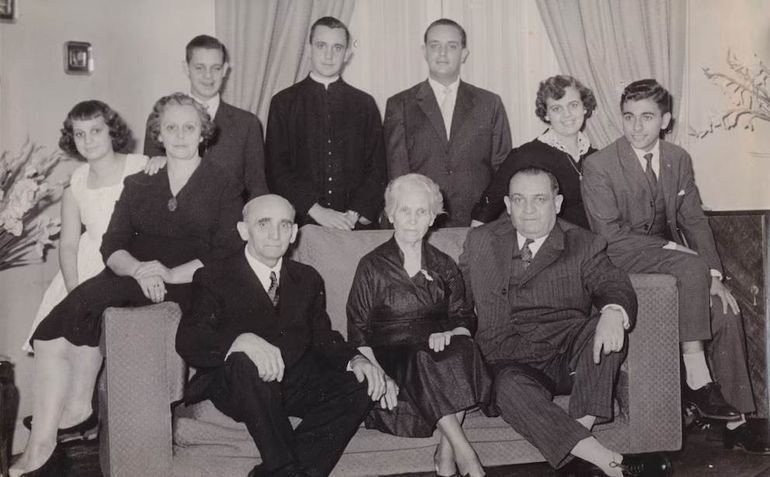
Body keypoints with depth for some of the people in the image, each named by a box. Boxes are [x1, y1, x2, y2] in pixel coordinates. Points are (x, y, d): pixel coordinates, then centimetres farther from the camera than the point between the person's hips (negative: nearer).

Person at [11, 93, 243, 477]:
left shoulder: (222, 186, 9)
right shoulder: (138, 184, 20)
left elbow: (226, 253, -3)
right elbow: (111, 245, 9)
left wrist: (169, 273, -17)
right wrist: (139, 269, -14)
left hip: (186, 285, -4)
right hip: (130, 278, 4)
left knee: (87, 301, -28)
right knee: (49, 338, -21)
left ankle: (78, 408, -13)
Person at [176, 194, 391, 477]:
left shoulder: (307, 279, 16)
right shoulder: (214, 279, 1)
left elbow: (323, 338, 13)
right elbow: (187, 342, -13)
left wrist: (355, 360, -10)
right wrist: (242, 340, -34)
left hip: (297, 386, 5)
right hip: (237, 387, -4)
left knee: (362, 385, -20)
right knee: (246, 361, -36)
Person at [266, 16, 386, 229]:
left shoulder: (365, 104, 9)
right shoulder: (283, 102, 5)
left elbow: (377, 169, 5)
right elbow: (277, 169, -2)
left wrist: (355, 214, -9)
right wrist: (316, 210, -12)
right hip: (300, 224, -1)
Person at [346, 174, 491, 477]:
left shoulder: (444, 266, 14)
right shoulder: (373, 266, 5)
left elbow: (465, 321, 12)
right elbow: (359, 334, 2)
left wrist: (450, 334, -12)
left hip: (439, 349, 3)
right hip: (391, 358, -2)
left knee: (461, 349, -30)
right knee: (423, 359, -35)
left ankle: (446, 451, -27)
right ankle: (464, 452, -32)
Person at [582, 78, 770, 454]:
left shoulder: (678, 159, 7)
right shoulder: (598, 166, -10)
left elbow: (695, 221, 5)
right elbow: (611, 235, -14)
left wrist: (713, 274, -8)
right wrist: (669, 248, -20)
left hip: (670, 254, 5)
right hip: (624, 260, -5)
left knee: (725, 308, -14)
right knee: (690, 267, -31)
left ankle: (737, 420, -6)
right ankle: (696, 379, -25)